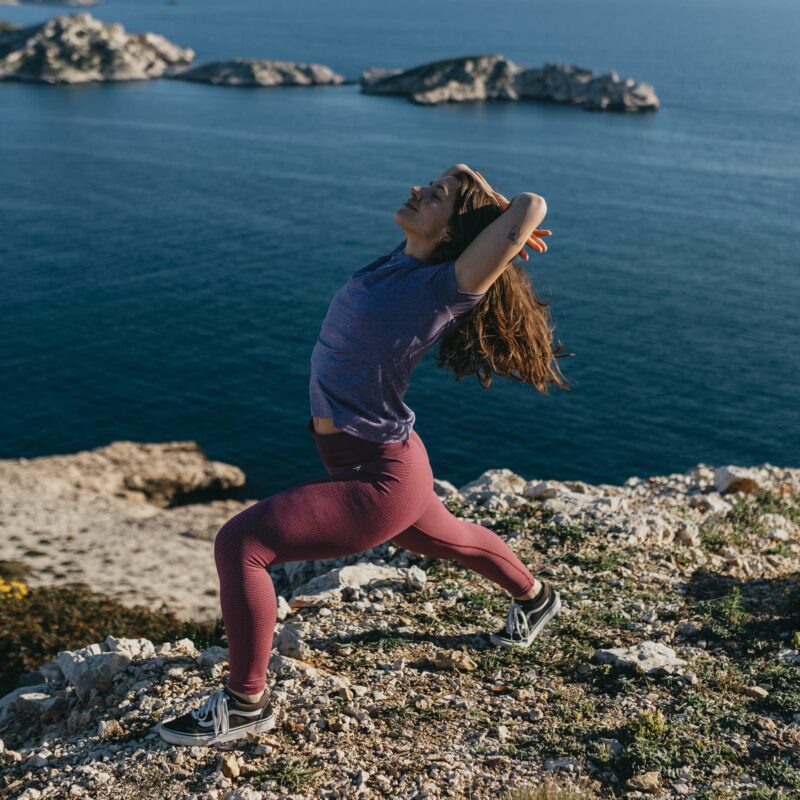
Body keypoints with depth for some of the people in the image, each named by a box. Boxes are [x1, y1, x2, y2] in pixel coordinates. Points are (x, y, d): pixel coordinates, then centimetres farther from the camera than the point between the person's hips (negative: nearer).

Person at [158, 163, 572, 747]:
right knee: (451, 540, 34)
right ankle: (535, 597, 62)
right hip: (370, 461, 10)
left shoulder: (448, 287, -22)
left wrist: (514, 224, -10)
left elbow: (532, 205, -28)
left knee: (239, 544, -18)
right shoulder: (407, 259, -1)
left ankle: (246, 705, -2)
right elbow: (460, 174, 18)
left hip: (379, 478, -10)